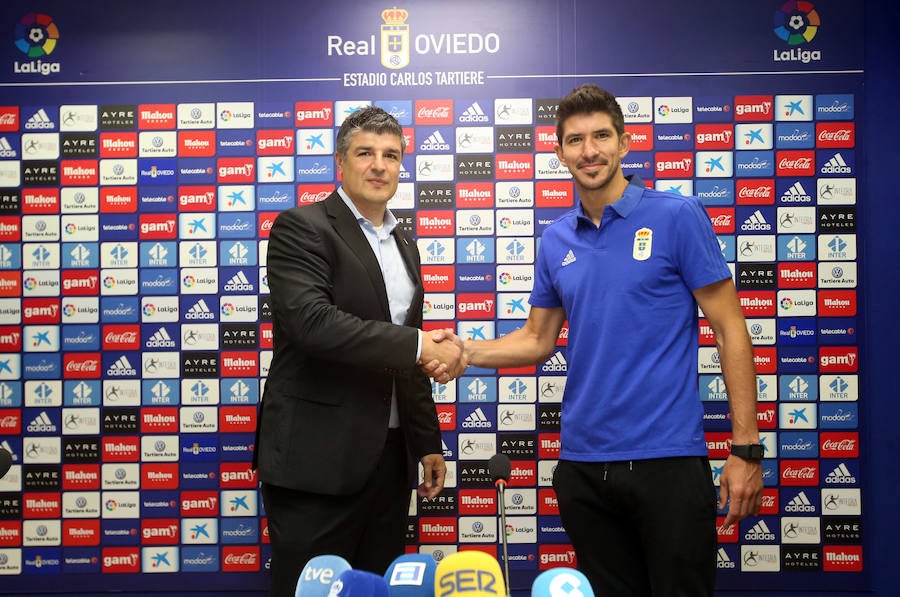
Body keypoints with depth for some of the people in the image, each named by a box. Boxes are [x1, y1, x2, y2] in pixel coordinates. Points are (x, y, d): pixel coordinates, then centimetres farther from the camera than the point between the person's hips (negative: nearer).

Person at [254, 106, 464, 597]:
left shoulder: (403, 245, 15)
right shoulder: (301, 228, -7)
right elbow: (311, 320, -24)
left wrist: (428, 442, 18)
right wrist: (417, 345, -21)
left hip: (390, 455, 7)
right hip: (318, 456, -7)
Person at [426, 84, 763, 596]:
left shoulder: (677, 216, -6)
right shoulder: (556, 240, 8)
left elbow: (730, 329, -5)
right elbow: (538, 340, 15)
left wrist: (746, 448, -9)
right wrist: (466, 352, -3)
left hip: (668, 457, -4)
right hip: (583, 461, 5)